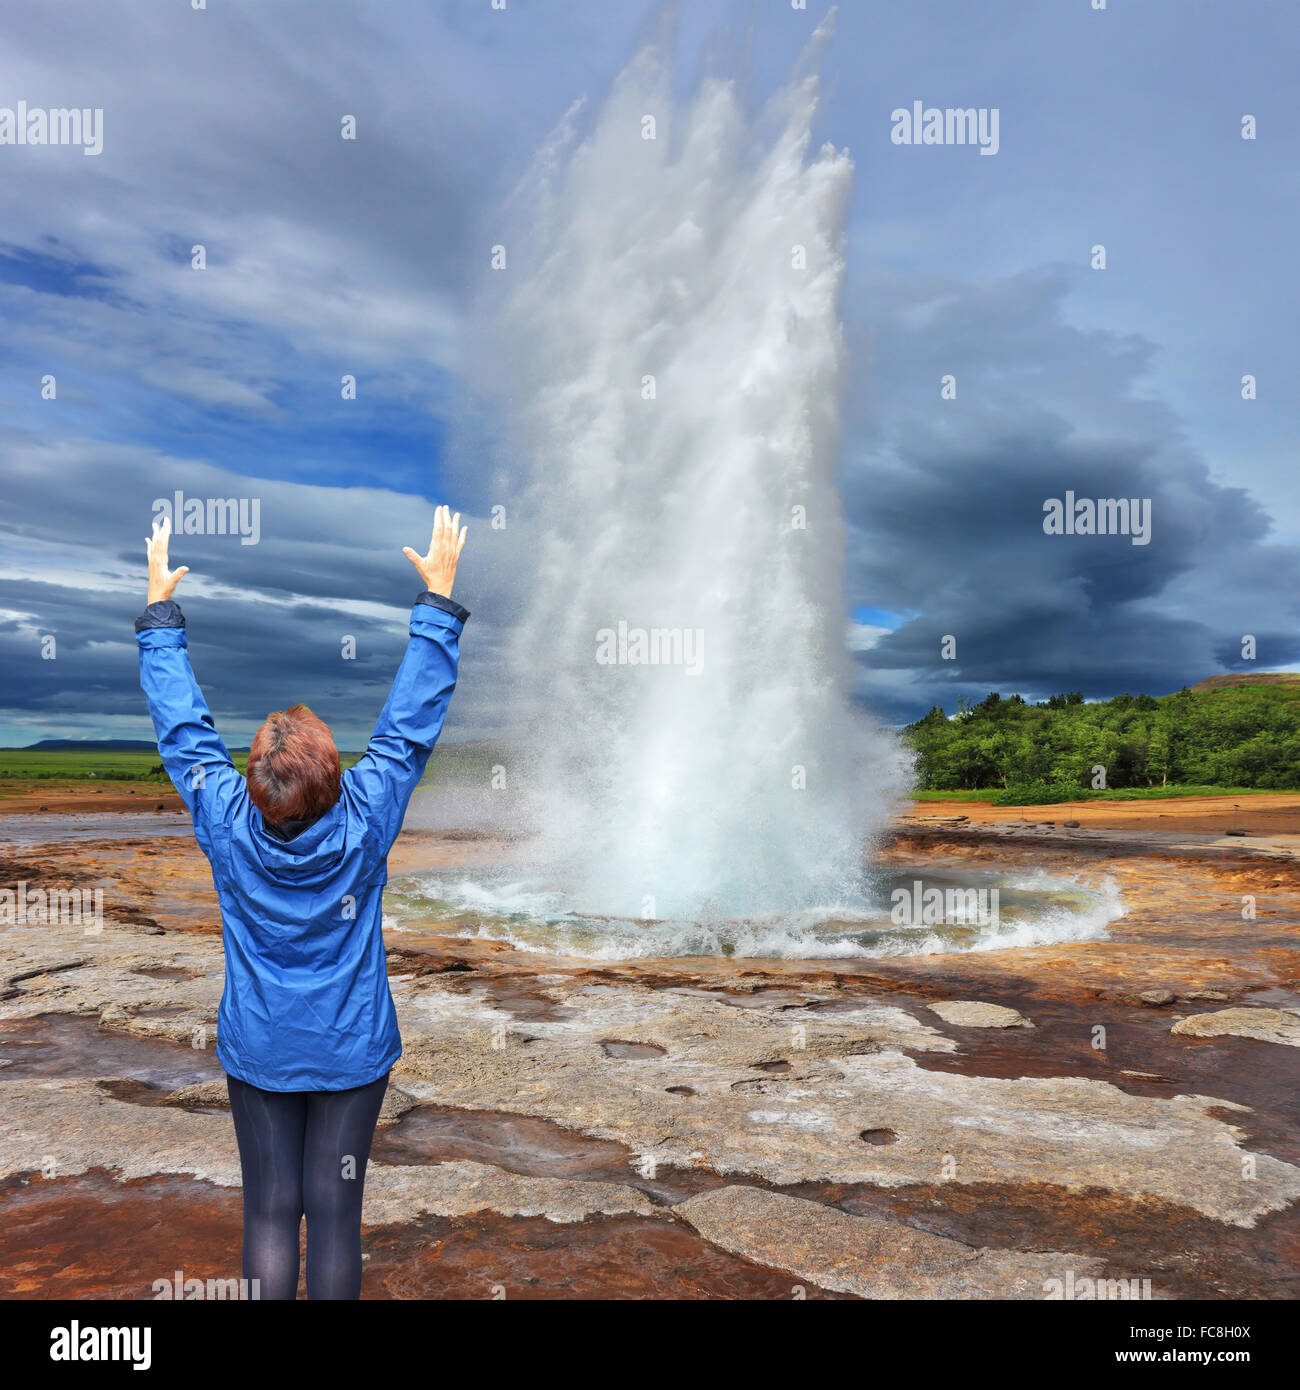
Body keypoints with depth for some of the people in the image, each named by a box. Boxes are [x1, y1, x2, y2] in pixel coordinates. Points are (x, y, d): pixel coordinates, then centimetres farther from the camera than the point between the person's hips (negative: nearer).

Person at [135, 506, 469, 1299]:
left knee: (270, 1212, 14)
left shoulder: (227, 826, -17)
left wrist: (160, 606, 6)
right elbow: (413, 722, -13)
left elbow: (182, 726, -5)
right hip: (353, 1052, -1)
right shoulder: (365, 823, -20)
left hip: (257, 1052, 1)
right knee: (335, 1212, 12)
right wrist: (439, 594, -6)